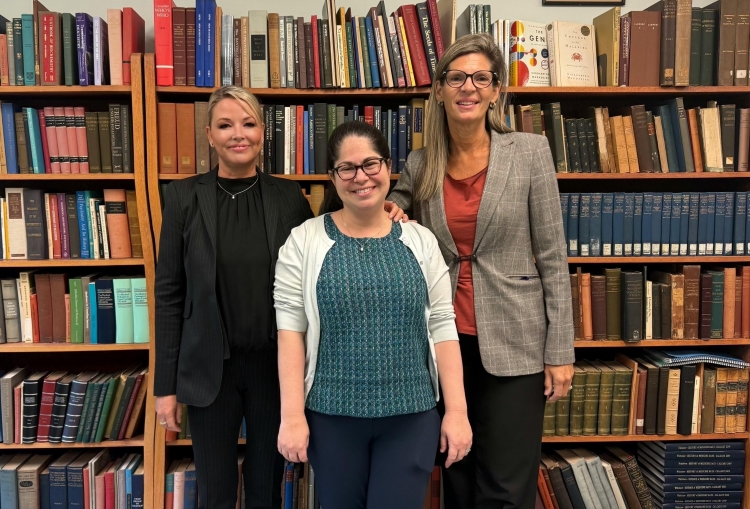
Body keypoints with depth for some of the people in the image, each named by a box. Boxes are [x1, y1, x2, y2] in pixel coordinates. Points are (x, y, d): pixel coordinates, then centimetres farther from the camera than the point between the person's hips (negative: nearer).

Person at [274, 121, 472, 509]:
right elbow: (290, 330, -5)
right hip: (330, 415, 0)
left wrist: (457, 410, -2)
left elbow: (443, 327, 1)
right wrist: (292, 414, -8)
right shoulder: (304, 241, -3)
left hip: (411, 416, 1)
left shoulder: (420, 241, 2)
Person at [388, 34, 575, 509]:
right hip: (447, 339, 3)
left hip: (513, 343, -3)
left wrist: (560, 350, -7)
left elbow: (552, 258, -5)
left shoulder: (530, 152, -5)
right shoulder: (420, 165, 3)